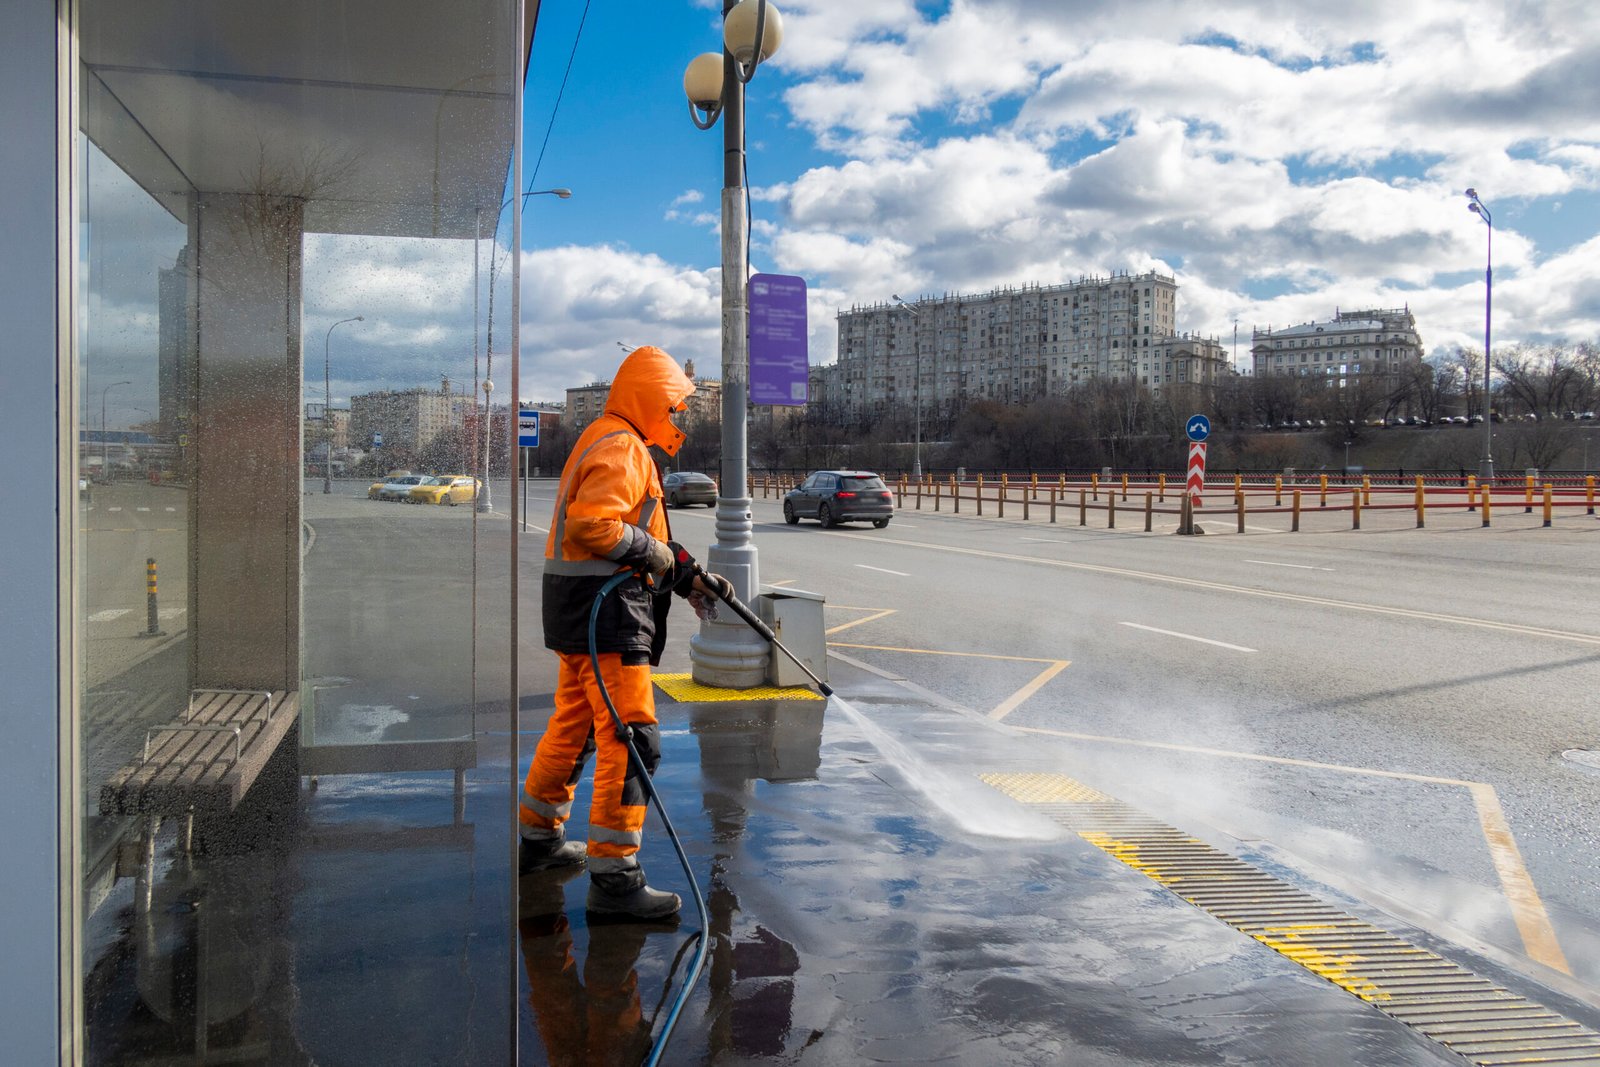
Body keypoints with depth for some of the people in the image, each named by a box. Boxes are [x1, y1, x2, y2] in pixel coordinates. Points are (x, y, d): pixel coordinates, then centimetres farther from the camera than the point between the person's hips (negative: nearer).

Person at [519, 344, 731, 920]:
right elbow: (590, 524, -27)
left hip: (582, 611, 11)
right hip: (605, 610, -11)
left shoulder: (618, 444, 21)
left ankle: (537, 837, 36)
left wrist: (687, 579, 15)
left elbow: (638, 540, 23)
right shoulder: (621, 448, -13)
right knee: (631, 739, -10)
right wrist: (655, 553, -16)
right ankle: (614, 878, -6)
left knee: (575, 726, 21)